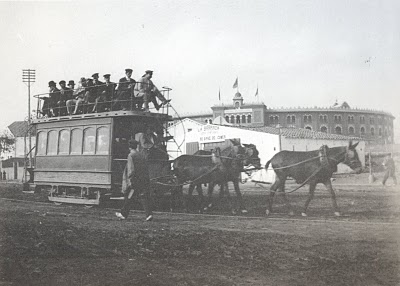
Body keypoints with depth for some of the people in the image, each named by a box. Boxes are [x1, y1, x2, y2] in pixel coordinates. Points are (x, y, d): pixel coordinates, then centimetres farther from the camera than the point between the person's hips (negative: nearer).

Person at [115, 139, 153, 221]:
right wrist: (146, 178, 19)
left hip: (134, 180, -5)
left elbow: (131, 169, -17)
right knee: (144, 197, 2)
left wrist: (129, 180, -13)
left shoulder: (131, 156, -10)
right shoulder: (141, 155, 10)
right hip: (144, 180, 5)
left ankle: (124, 214, 20)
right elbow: (146, 168, 13)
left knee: (128, 197, 9)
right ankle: (149, 214, -10)